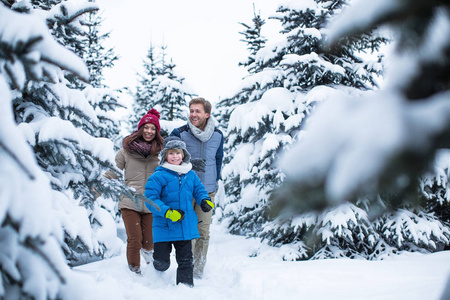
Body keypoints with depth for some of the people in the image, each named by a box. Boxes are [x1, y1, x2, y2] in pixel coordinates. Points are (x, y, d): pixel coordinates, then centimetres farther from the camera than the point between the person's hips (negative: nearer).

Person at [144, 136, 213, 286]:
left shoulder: (191, 175, 6)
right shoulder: (158, 176, -10)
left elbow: (199, 189, 20)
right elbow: (150, 198, -14)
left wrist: (205, 201, -3)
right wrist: (167, 212, -25)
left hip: (185, 226, 4)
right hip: (164, 227, -4)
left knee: (186, 260, 10)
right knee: (162, 261, 1)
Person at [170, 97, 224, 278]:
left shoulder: (218, 136, 3)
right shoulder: (179, 134, -7)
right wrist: (190, 163, -18)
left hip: (207, 191, 2)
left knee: (203, 232, 4)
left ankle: (199, 271, 15)